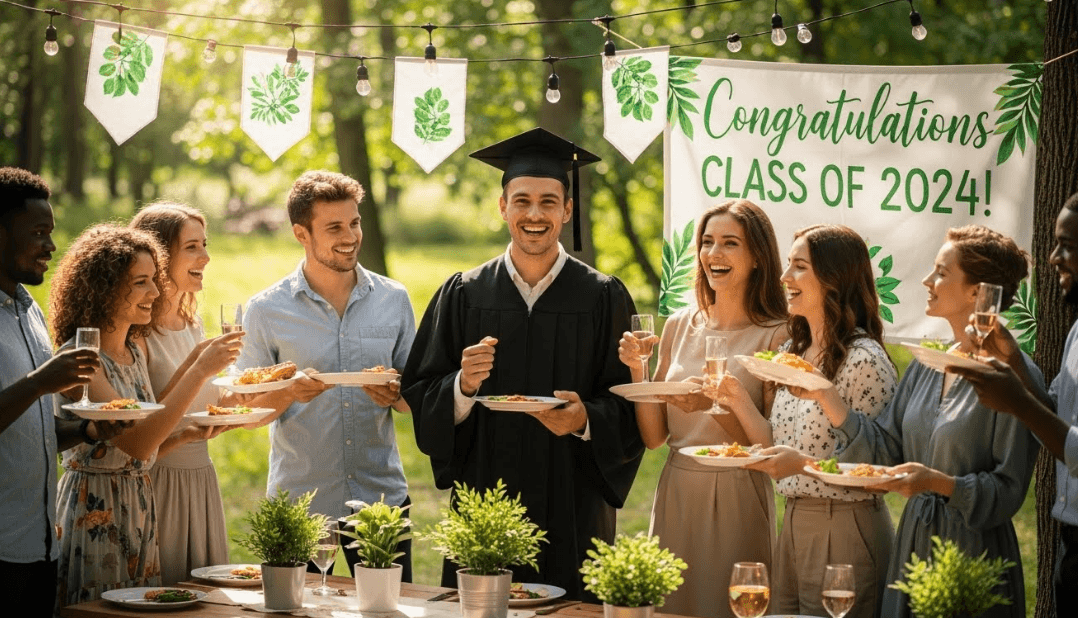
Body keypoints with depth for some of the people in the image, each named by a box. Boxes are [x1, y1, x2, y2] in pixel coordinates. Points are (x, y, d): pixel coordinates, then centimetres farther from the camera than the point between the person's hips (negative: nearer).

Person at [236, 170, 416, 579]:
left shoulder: (393, 300, 6)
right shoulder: (267, 311, -1)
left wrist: (394, 395, -11)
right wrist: (290, 393, -18)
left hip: (382, 496, 2)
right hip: (298, 503, -2)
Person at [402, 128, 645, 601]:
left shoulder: (603, 298, 1)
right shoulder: (463, 295, 6)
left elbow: (630, 408, -1)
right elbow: (419, 398, 5)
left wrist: (586, 419, -20)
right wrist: (463, 386, -14)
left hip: (572, 512, -1)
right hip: (483, 505, 1)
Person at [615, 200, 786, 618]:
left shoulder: (776, 336, -8)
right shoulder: (680, 326, 7)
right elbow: (654, 436, 8)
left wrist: (716, 403, -23)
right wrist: (637, 370, -5)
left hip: (736, 499, -4)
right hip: (676, 494, 5)